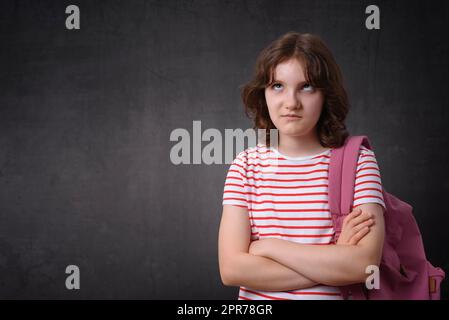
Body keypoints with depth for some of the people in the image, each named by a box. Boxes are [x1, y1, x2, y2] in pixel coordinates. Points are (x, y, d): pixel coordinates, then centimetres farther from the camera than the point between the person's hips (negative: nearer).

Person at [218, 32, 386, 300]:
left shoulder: (357, 160, -4)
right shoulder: (246, 165, 0)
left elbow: (365, 264, -15)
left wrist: (268, 246, -11)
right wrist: (334, 264, -14)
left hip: (332, 295, 0)